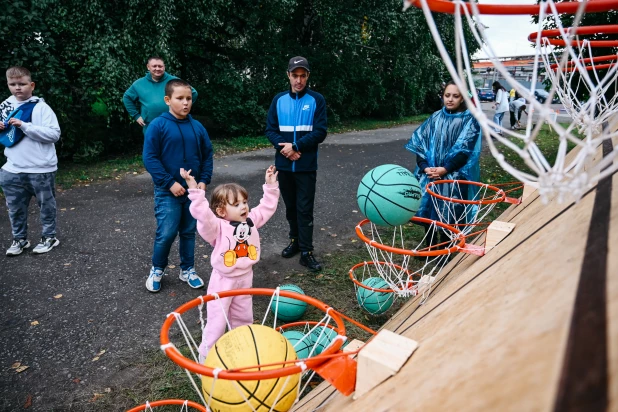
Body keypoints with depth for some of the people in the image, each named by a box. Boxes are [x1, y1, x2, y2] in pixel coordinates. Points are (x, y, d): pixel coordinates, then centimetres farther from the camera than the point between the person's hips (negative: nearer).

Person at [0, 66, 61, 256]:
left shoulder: (40, 107, -11)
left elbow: (54, 134, -20)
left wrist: (24, 125, -23)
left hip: (41, 169, -6)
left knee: (46, 205, 10)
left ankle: (49, 237, 25)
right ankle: (19, 239, 29)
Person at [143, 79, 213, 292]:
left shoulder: (197, 127, 2)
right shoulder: (158, 125, -9)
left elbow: (207, 155, 10)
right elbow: (150, 158, -11)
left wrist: (204, 180, -1)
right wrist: (170, 183, -16)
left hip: (193, 191, 4)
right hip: (168, 192, -4)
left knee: (189, 232, 14)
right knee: (166, 234, -2)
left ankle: (187, 270, 30)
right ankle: (157, 269, 23)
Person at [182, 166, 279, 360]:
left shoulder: (251, 220, -2)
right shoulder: (217, 227, -21)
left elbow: (267, 206, 4)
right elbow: (202, 213, -38)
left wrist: (271, 185, -2)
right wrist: (194, 190, -45)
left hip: (245, 278, 6)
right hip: (223, 281, -6)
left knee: (243, 318, 23)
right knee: (217, 321, 4)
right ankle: (207, 356, 22)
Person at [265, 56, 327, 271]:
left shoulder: (317, 100, -3)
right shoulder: (279, 100, 6)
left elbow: (320, 132, -8)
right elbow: (270, 130, 4)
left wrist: (295, 146, -16)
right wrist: (285, 148, -13)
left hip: (306, 166, -3)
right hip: (283, 165, 3)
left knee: (305, 209, -1)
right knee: (290, 207, 15)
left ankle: (306, 252, 6)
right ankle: (295, 241, 32)